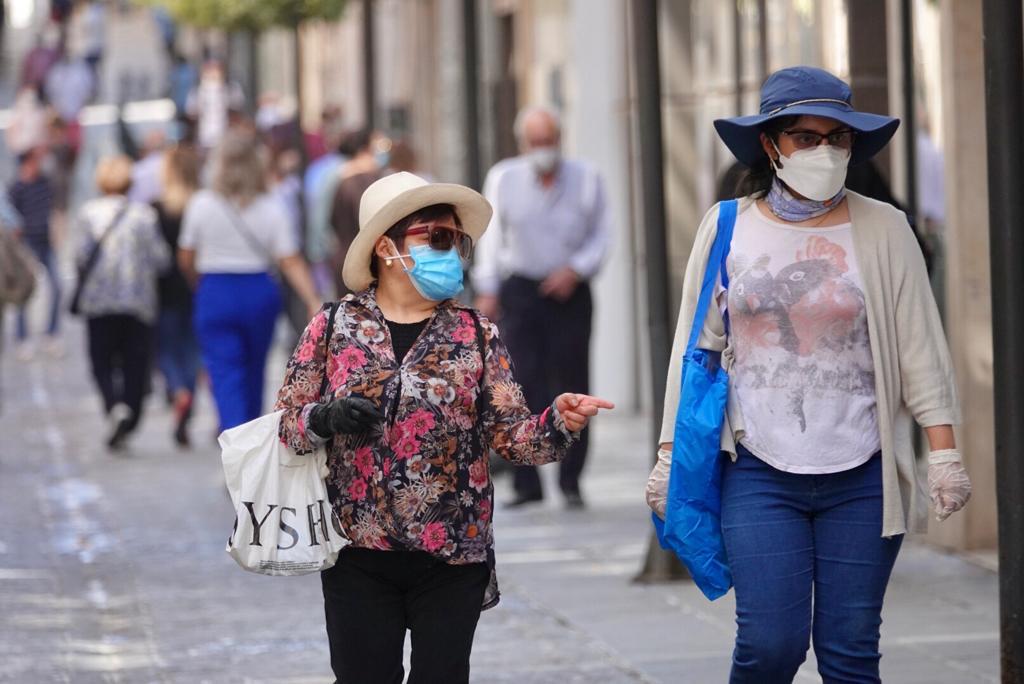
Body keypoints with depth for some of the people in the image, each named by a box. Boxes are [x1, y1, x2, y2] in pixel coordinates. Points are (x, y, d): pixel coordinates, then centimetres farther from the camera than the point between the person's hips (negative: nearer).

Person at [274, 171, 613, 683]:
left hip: (454, 554, 1)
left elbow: (510, 433, -3)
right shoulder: (332, 328, 1)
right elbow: (286, 423, 4)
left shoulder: (477, 335, 3)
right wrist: (327, 418, -17)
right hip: (359, 551, -1)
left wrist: (559, 421, -23)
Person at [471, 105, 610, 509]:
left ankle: (571, 481, 9)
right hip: (521, 290, 0)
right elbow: (492, 237, 7)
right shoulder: (503, 179, 0)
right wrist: (487, 291, 3)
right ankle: (527, 482, -7)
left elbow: (600, 237, 4)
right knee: (524, 384, -10)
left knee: (572, 385, -1)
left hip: (570, 290, 0)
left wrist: (574, 270, -12)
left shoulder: (586, 179, -1)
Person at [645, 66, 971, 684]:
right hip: (760, 472, 0)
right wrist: (670, 457, 6)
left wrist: (945, 453, -4)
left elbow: (921, 348, 3)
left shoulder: (882, 230, 3)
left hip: (861, 476, 0)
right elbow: (695, 348, 8)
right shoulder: (728, 229, 4)